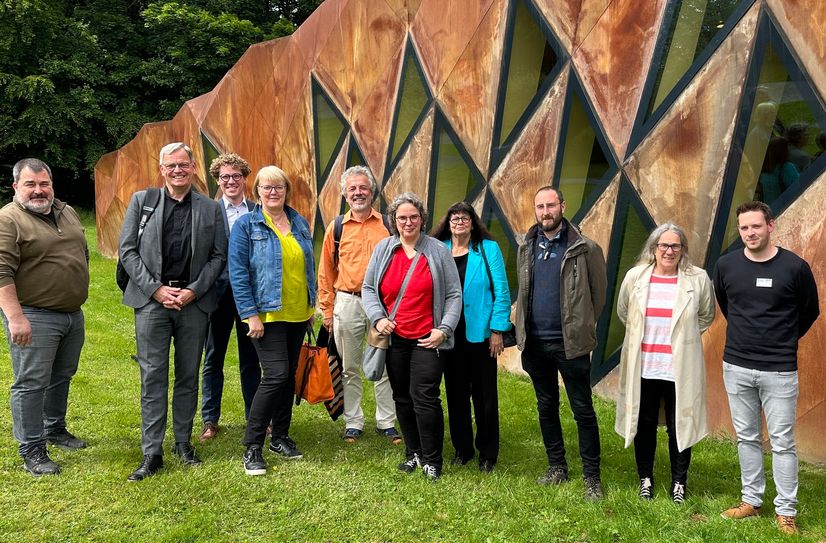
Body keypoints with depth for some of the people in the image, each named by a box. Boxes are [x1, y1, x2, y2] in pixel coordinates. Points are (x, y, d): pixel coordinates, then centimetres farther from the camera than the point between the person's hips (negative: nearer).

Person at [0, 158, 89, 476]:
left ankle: (55, 429, 33)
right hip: (33, 318, -7)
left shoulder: (67, 213, 11)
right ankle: (31, 450, 5)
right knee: (31, 383, -2)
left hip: (73, 314, 8)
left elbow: (82, 254, 22)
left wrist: (78, 295, 21)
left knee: (61, 377, 18)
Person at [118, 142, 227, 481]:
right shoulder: (142, 200, 5)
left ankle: (184, 442, 22)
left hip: (194, 300, 1)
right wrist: (156, 289, -8)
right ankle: (151, 453, 6)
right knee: (153, 377, 0)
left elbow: (218, 256, 4)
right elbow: (127, 251, 1)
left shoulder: (210, 209, 7)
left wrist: (193, 290, -8)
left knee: (188, 376, 9)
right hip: (151, 300, -1)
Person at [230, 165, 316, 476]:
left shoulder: (300, 223, 10)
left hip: (298, 314, 6)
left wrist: (312, 305, 15)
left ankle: (280, 436, 26)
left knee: (289, 375, 12)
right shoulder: (247, 225, -6)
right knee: (276, 374, -13)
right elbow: (237, 272, -10)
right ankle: (252, 447, -3)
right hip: (267, 315, -6)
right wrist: (251, 314, -16)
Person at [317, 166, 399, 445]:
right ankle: (353, 423, 21)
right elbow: (326, 272, 8)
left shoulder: (388, 225, 3)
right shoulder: (336, 227, 4)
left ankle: (386, 422, 18)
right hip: (347, 303, 1)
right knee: (350, 368, 10)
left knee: (384, 366, 6)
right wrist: (327, 310, 4)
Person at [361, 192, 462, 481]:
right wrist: (378, 317, -8)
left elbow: (454, 295, 0)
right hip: (394, 338, 3)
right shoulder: (383, 249, 5)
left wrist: (444, 329, -10)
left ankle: (432, 461, 4)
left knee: (424, 398, -10)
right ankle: (413, 453, 27)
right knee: (402, 398, 11)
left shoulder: (438, 251, 0)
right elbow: (368, 288, 8)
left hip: (427, 339, -3)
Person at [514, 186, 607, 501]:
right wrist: (523, 329, 9)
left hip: (570, 343, -5)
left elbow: (599, 292, -1)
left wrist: (583, 326, 2)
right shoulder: (527, 248, 6)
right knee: (546, 407, 15)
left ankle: (592, 477, 12)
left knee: (583, 410, 2)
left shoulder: (584, 248, -8)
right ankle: (556, 466, 29)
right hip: (535, 342, 5)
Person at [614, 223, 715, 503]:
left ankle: (679, 482, 25)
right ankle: (645, 478, 31)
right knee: (644, 424, 13)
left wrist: (684, 337, 6)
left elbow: (706, 316, 10)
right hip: (643, 367, 2)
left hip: (680, 369, -1)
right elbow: (623, 311, 15)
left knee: (679, 426, 7)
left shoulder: (698, 279, -6)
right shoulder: (635, 276, -2)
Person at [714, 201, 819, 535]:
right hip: (736, 368, 3)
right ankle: (752, 500, 26)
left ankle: (785, 512, 14)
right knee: (746, 438, 13)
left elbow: (810, 311, 6)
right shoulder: (726, 265, -2)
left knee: (782, 443, 3)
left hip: (779, 370, -3)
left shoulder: (795, 267, -10)